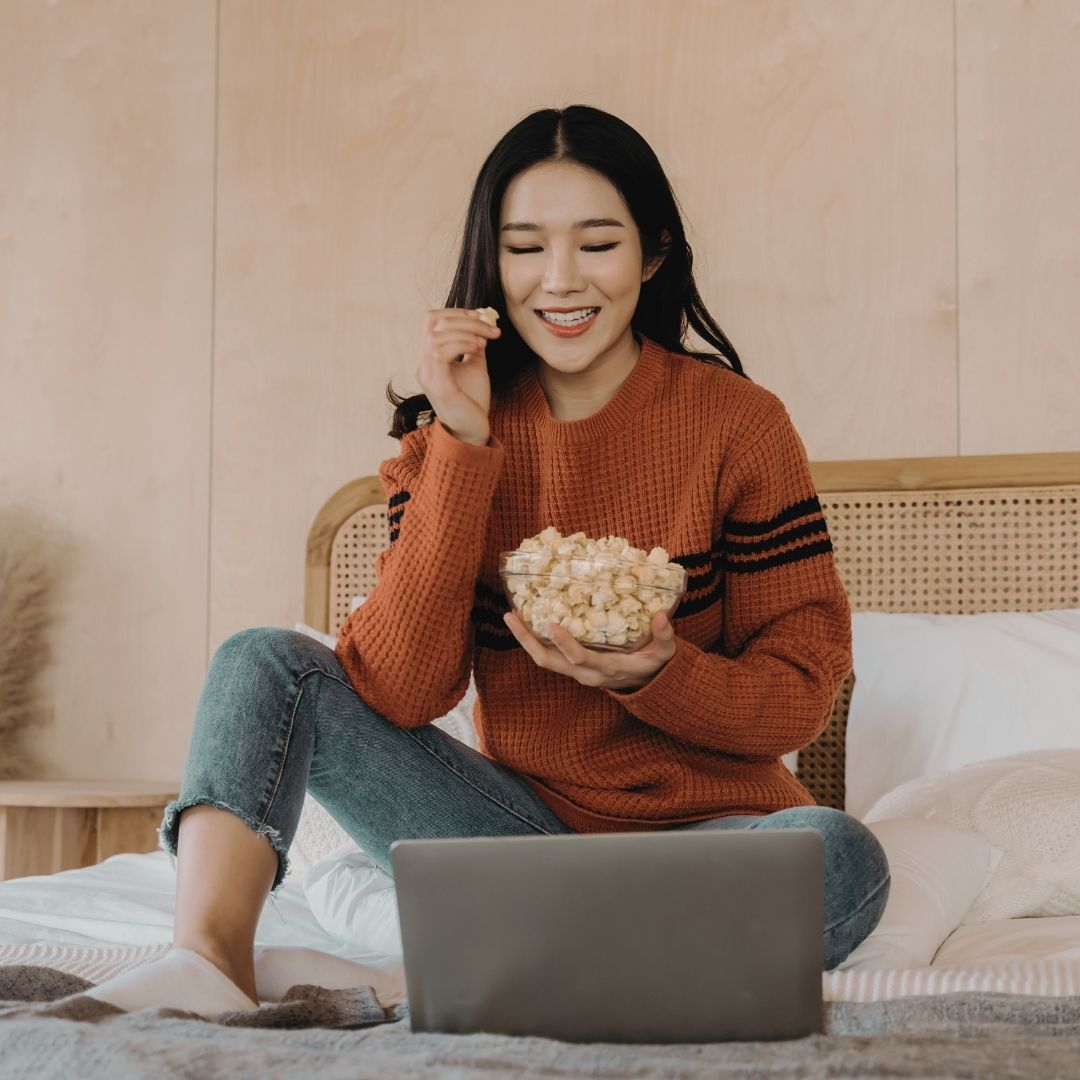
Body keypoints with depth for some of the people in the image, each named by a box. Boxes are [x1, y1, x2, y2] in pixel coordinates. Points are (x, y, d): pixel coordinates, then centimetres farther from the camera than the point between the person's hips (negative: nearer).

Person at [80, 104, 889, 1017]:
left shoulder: (739, 423, -7)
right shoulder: (451, 436, 0)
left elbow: (805, 692, -5)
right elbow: (402, 692, -14)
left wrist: (656, 673, -25)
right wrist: (462, 443, -18)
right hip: (526, 820, 2)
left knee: (841, 860, -35)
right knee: (266, 663, -9)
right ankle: (210, 963, -31)